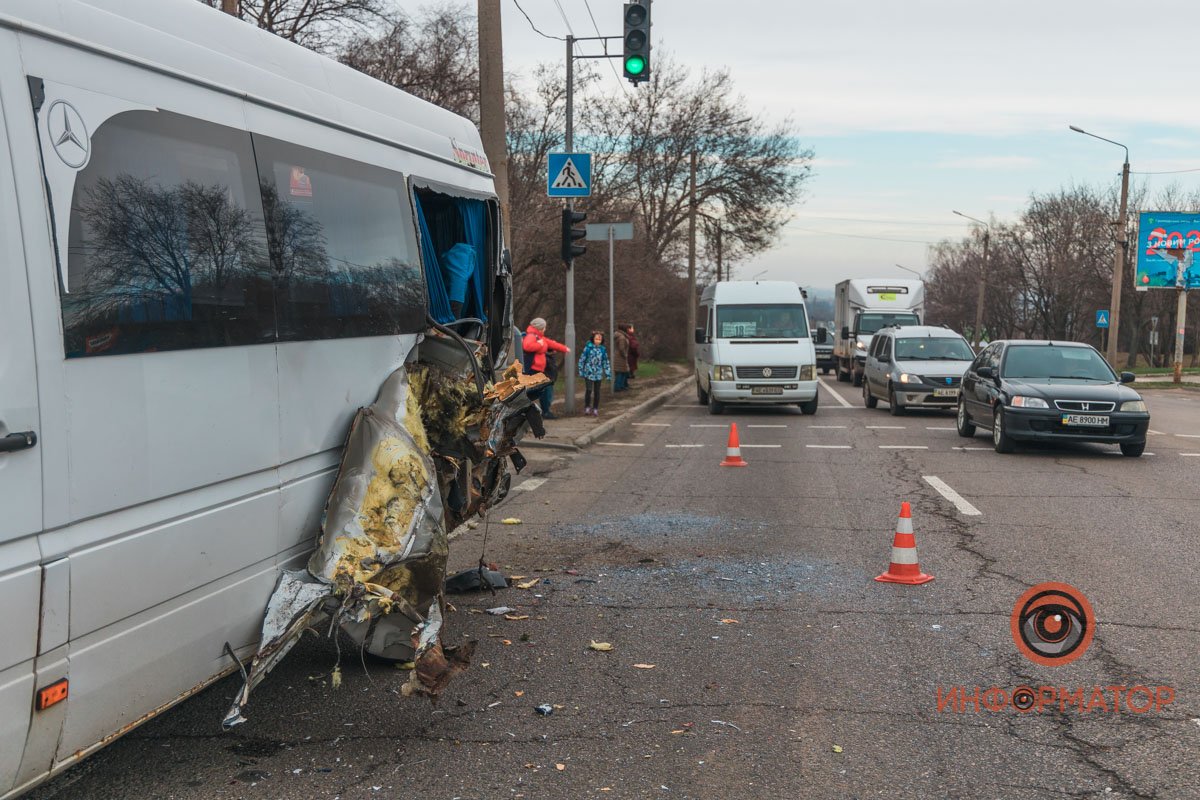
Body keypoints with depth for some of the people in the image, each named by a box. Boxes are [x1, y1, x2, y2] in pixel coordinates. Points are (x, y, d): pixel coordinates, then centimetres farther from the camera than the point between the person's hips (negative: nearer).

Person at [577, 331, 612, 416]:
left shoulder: (603, 349, 3)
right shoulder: (588, 347, -6)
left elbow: (606, 362, 10)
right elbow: (582, 359, 0)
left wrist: (608, 373, 8)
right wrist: (581, 371, 0)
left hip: (598, 373, 3)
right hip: (589, 373, -3)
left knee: (597, 391, 6)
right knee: (589, 390, -8)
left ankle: (595, 409, 16)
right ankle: (587, 407, 8)